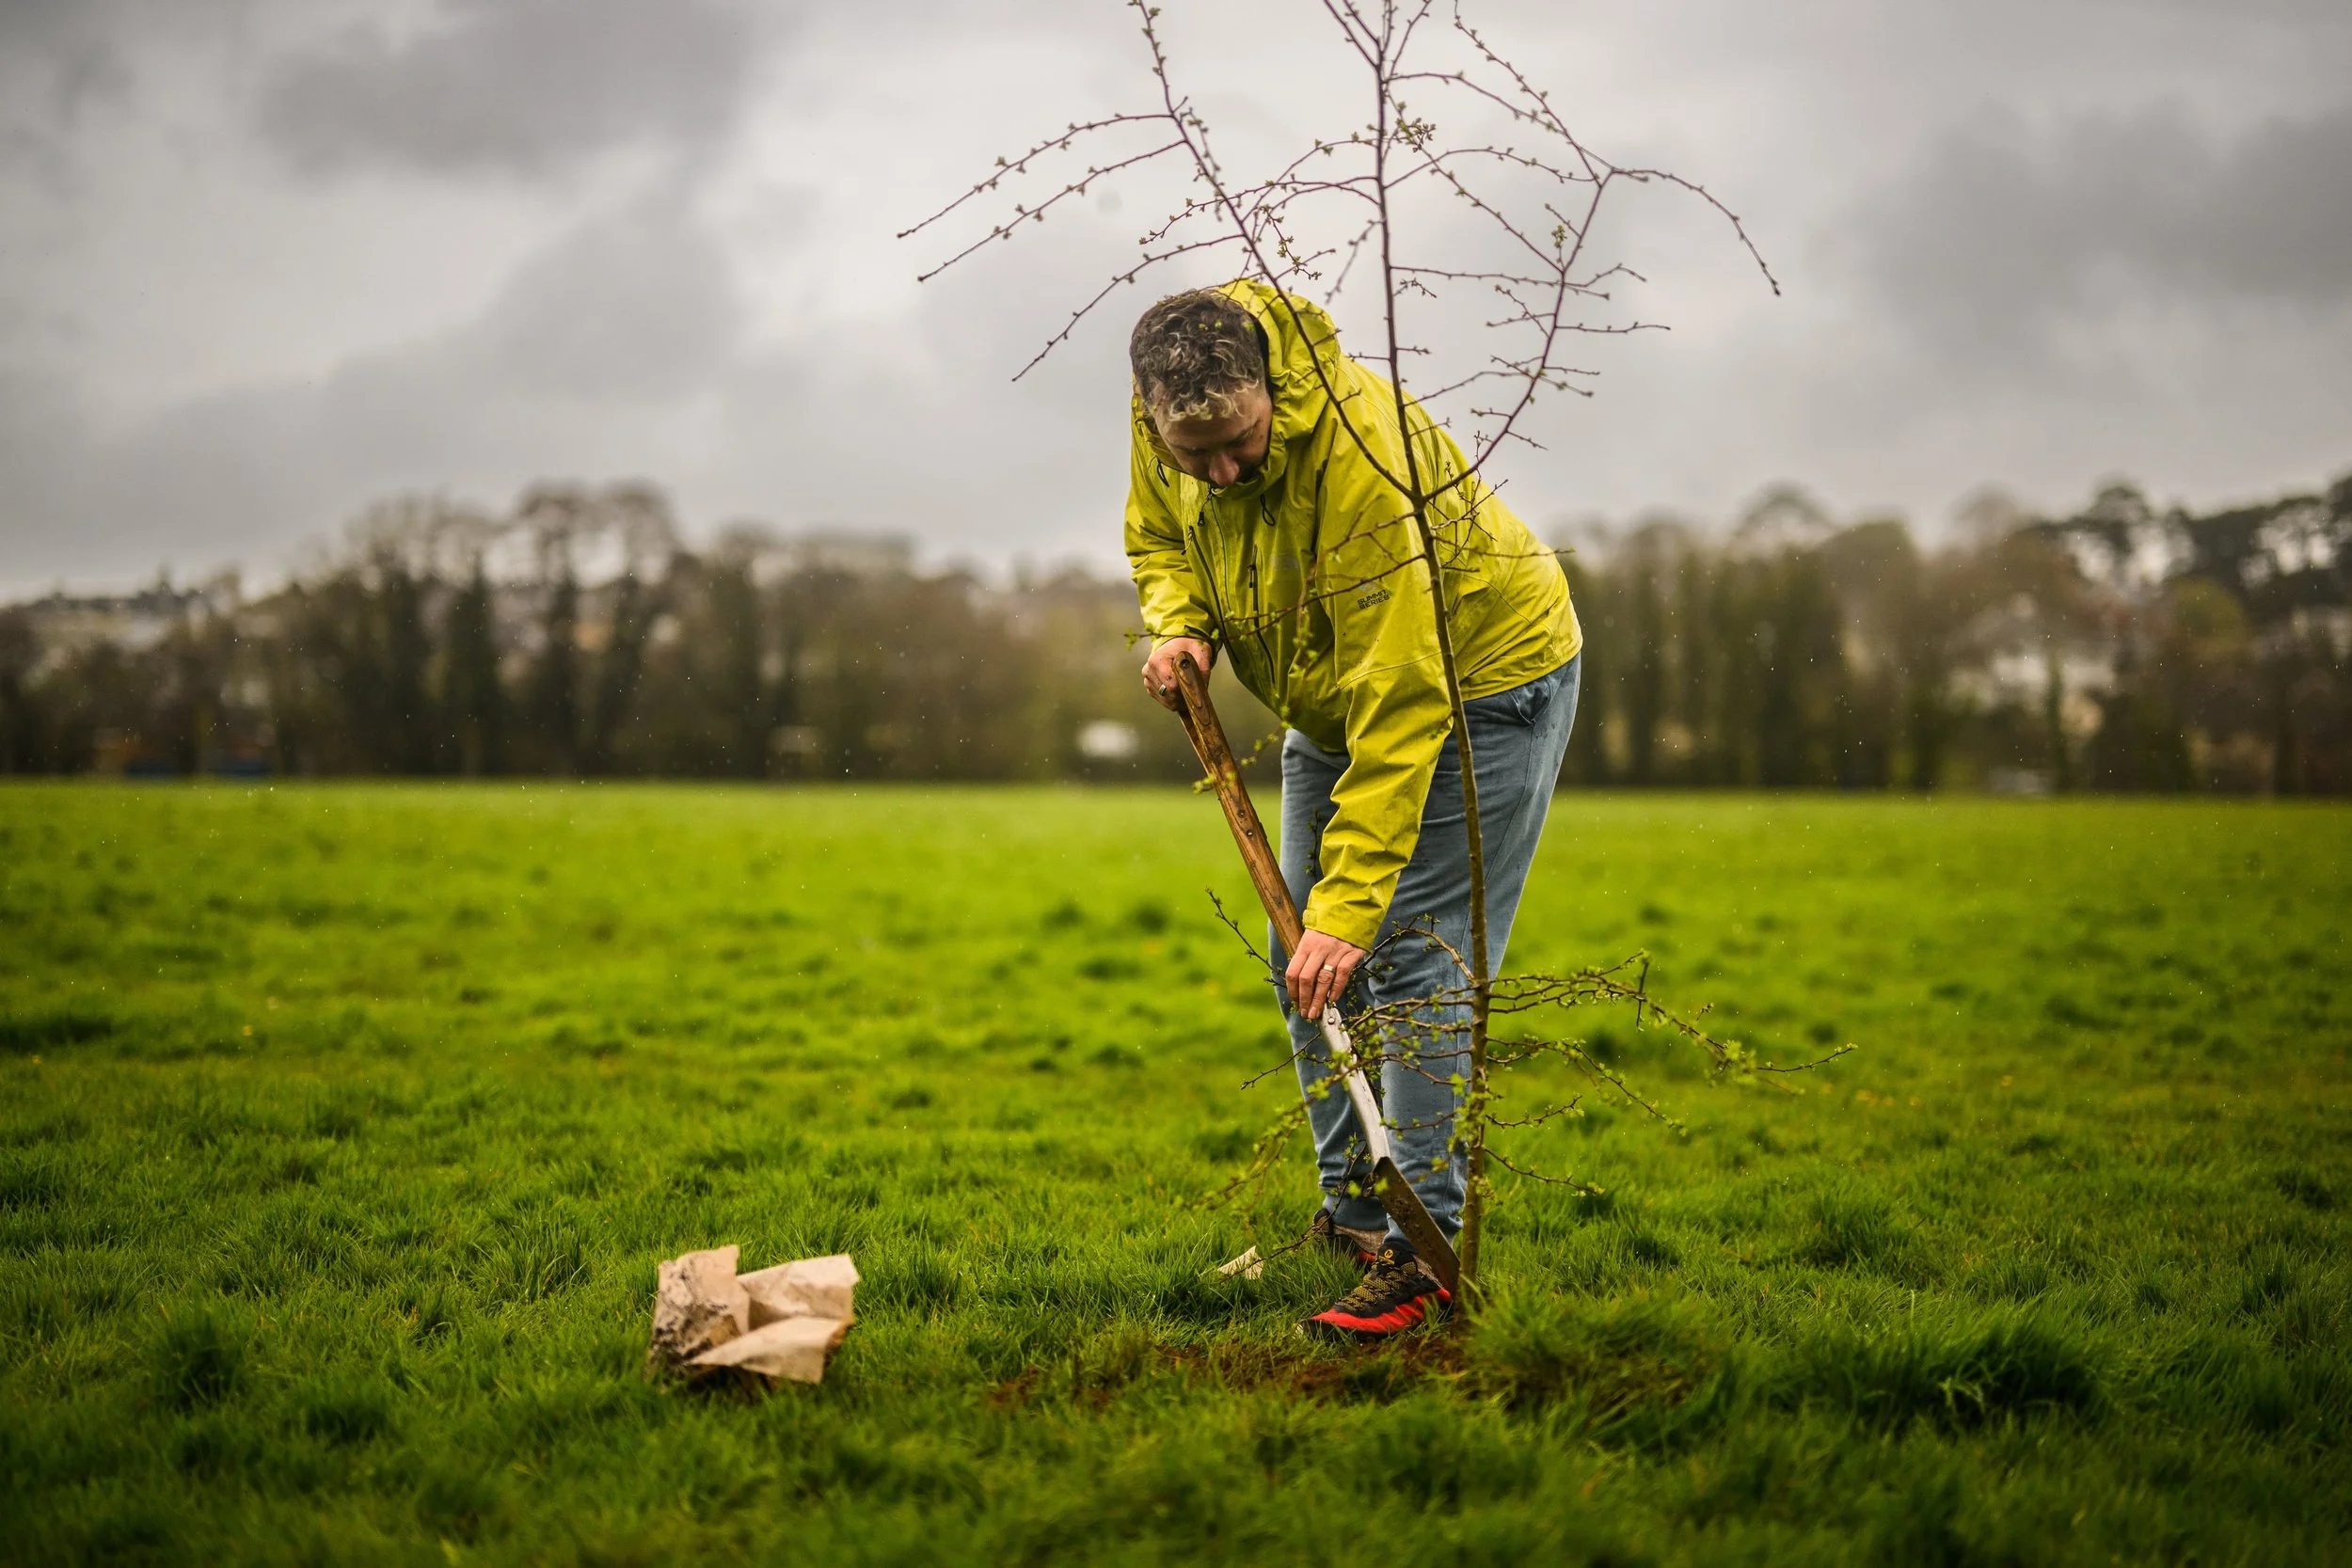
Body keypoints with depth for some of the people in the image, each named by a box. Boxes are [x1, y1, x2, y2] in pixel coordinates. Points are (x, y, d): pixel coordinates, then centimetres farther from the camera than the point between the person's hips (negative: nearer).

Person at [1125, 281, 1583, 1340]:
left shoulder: (1363, 454, -40)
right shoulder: (1167, 422, -18)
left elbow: (1400, 708, -40)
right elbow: (1157, 534, 8)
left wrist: (1348, 907, -42)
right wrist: (1180, 623, -16)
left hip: (1483, 676, -8)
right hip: (1327, 693, 8)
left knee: (1413, 960, -14)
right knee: (1302, 958, 10)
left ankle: (1424, 1248, -9)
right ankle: (1350, 1208, 24)